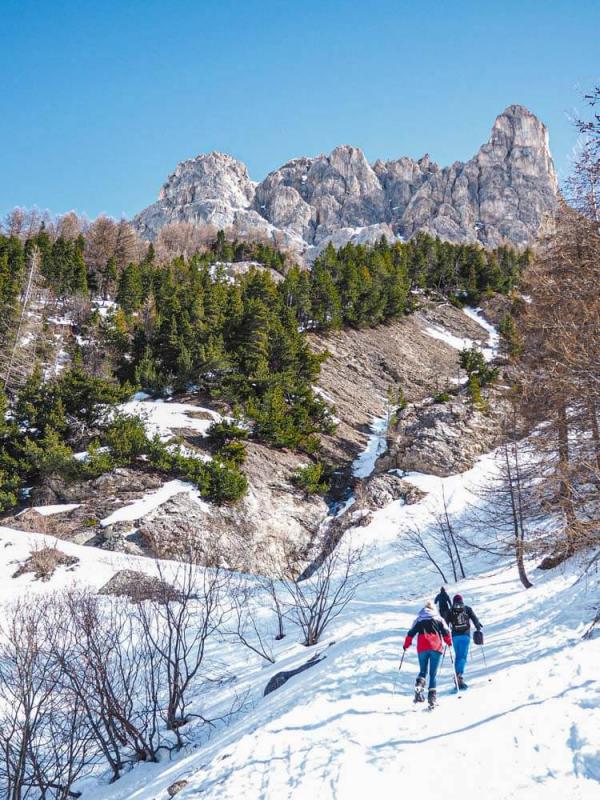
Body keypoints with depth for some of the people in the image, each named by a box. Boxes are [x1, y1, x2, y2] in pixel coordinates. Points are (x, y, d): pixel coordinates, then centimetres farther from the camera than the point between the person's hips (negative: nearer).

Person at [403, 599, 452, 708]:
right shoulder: (439, 618, 14)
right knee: (433, 674, 4)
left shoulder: (419, 619, 15)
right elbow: (446, 632, 8)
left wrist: (406, 645, 17)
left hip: (422, 648, 1)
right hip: (436, 647, 0)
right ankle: (432, 696, -7)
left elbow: (411, 633, 9)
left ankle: (419, 685, -19)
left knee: (423, 671, 12)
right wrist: (449, 642, 23)